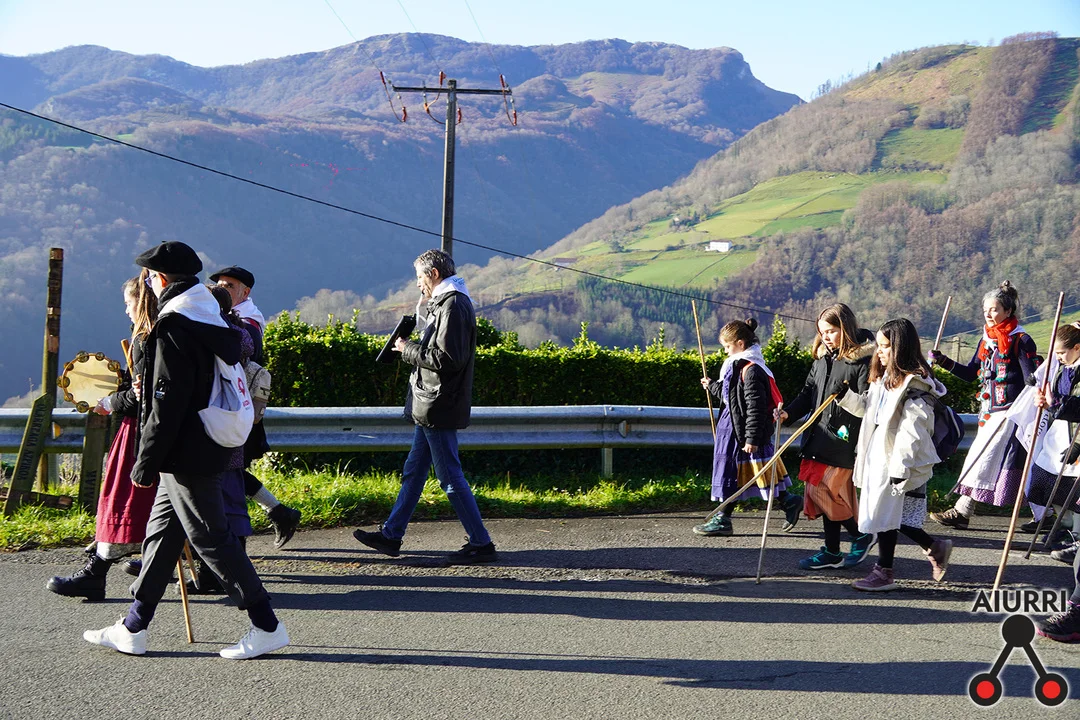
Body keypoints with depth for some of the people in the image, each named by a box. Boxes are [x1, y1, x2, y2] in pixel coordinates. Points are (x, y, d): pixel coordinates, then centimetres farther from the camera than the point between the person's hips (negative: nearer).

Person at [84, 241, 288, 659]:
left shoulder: (173, 327, -18)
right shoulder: (211, 318, 12)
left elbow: (167, 405, -20)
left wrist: (145, 463, -15)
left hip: (186, 455, -10)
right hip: (207, 448, 10)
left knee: (212, 539, -4)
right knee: (161, 532, 15)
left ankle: (267, 628, -1)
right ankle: (132, 629, 22)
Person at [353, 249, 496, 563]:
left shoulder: (453, 306, -16)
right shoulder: (443, 304, 18)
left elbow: (447, 359, -24)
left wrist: (408, 349, -13)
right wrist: (411, 348, 8)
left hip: (439, 408, -11)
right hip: (430, 407, 11)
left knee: (450, 478, -6)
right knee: (413, 471, 16)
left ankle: (481, 544, -2)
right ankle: (391, 535, 24)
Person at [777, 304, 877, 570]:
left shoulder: (863, 360, -11)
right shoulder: (823, 356, 13)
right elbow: (809, 392, 16)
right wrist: (788, 413, 3)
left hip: (844, 438, -8)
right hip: (820, 436, 8)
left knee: (823, 491, -8)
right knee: (829, 493, 11)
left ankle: (860, 535, 11)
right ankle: (832, 552, 20)